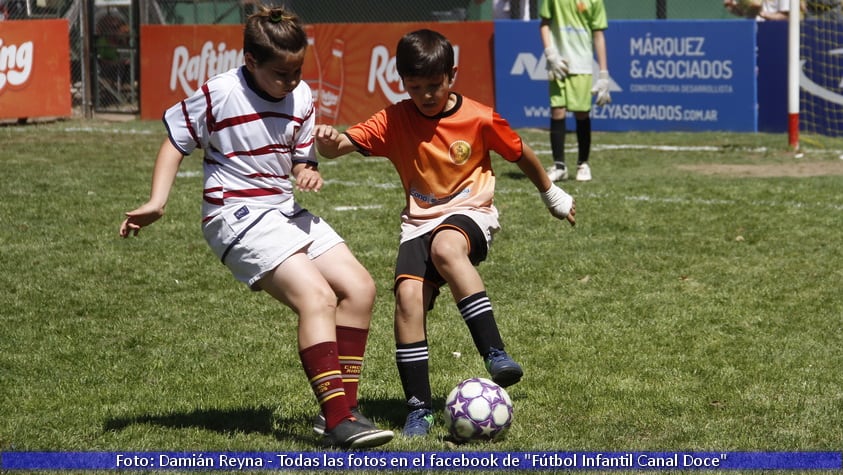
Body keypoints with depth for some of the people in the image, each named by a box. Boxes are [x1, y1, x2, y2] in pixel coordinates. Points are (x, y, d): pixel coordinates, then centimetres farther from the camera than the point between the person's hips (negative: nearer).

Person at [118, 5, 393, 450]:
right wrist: (156, 203, -11)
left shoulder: (301, 98, 5)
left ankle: (341, 405, 7)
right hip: (238, 216, -8)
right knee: (317, 297, -23)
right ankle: (338, 422, -25)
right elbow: (175, 141, -2)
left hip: (286, 209, 8)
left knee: (359, 287, 0)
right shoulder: (218, 95, -13)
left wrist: (307, 173, -8)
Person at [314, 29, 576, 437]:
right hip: (419, 221, 3)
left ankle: (494, 354, -40)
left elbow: (520, 154, 12)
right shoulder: (394, 121, -2)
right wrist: (328, 141, -38)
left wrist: (551, 194, 25)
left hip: (470, 212, -3)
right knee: (408, 296, -21)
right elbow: (342, 145, -13)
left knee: (446, 248, -38)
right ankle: (418, 408, -13)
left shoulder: (480, 119, -5)